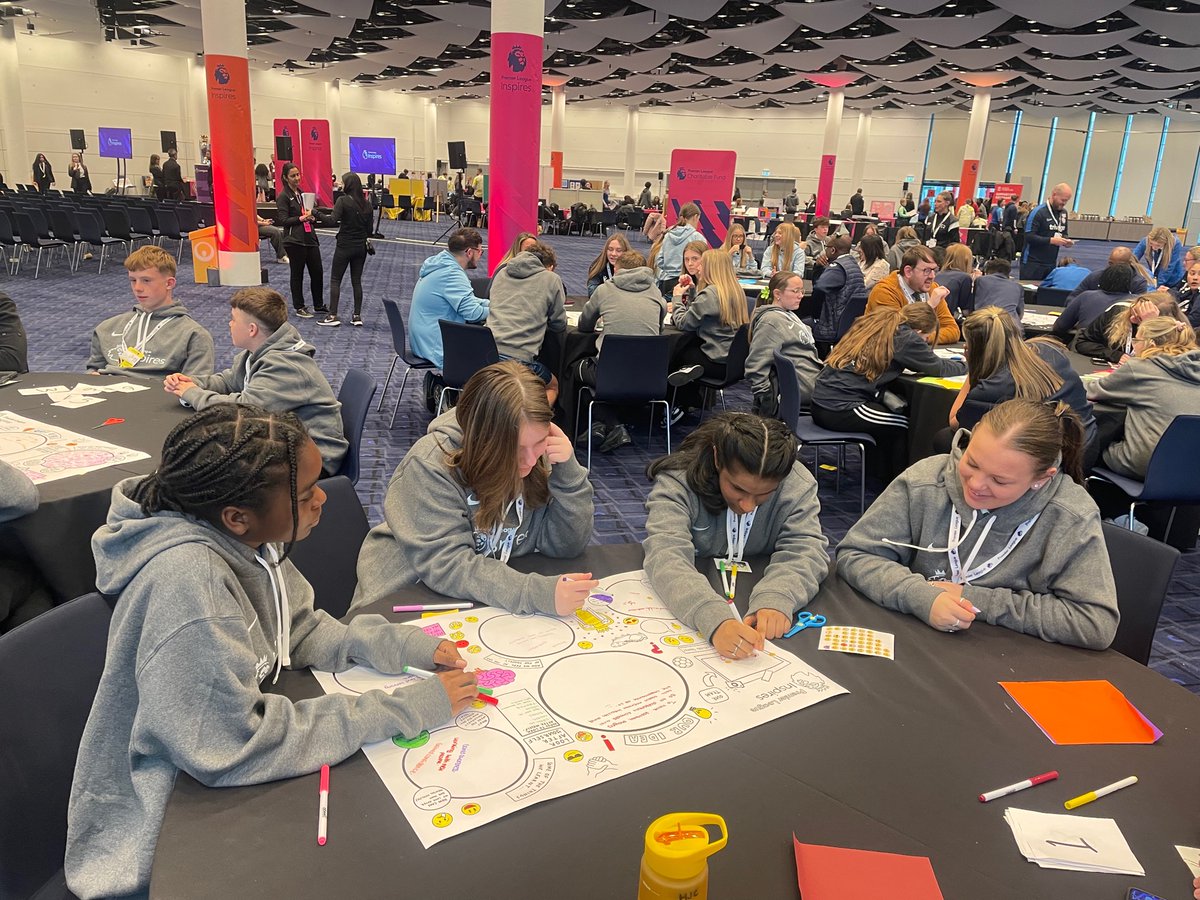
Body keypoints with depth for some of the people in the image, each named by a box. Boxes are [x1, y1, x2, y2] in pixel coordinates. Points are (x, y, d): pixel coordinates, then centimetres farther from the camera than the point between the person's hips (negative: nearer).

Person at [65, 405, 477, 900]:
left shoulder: (242, 539, -11)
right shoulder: (189, 582, -33)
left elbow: (301, 632, 3)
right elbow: (238, 748, -32)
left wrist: (407, 645, -12)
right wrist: (407, 708, -28)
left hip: (210, 773, 7)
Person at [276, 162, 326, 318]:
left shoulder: (302, 193, 16)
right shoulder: (283, 196, -6)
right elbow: (283, 220, -12)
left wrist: (312, 217, 1)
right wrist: (301, 218, -21)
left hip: (309, 238, 7)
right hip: (295, 240, -7)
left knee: (318, 272, 6)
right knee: (297, 274, 2)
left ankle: (319, 305, 20)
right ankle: (299, 307, 12)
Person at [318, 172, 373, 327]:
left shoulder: (343, 200, -13)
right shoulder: (366, 203, 4)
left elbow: (333, 219, -24)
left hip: (344, 245, -5)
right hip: (361, 246, 5)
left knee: (335, 280, 3)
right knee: (356, 280, 11)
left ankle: (332, 316, -1)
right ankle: (357, 316, 10)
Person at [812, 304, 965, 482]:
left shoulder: (875, 321, 14)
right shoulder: (906, 338, -8)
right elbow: (939, 368, 3)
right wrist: (964, 364, 22)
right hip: (840, 411, -8)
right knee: (905, 425, 8)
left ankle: (880, 473, 30)